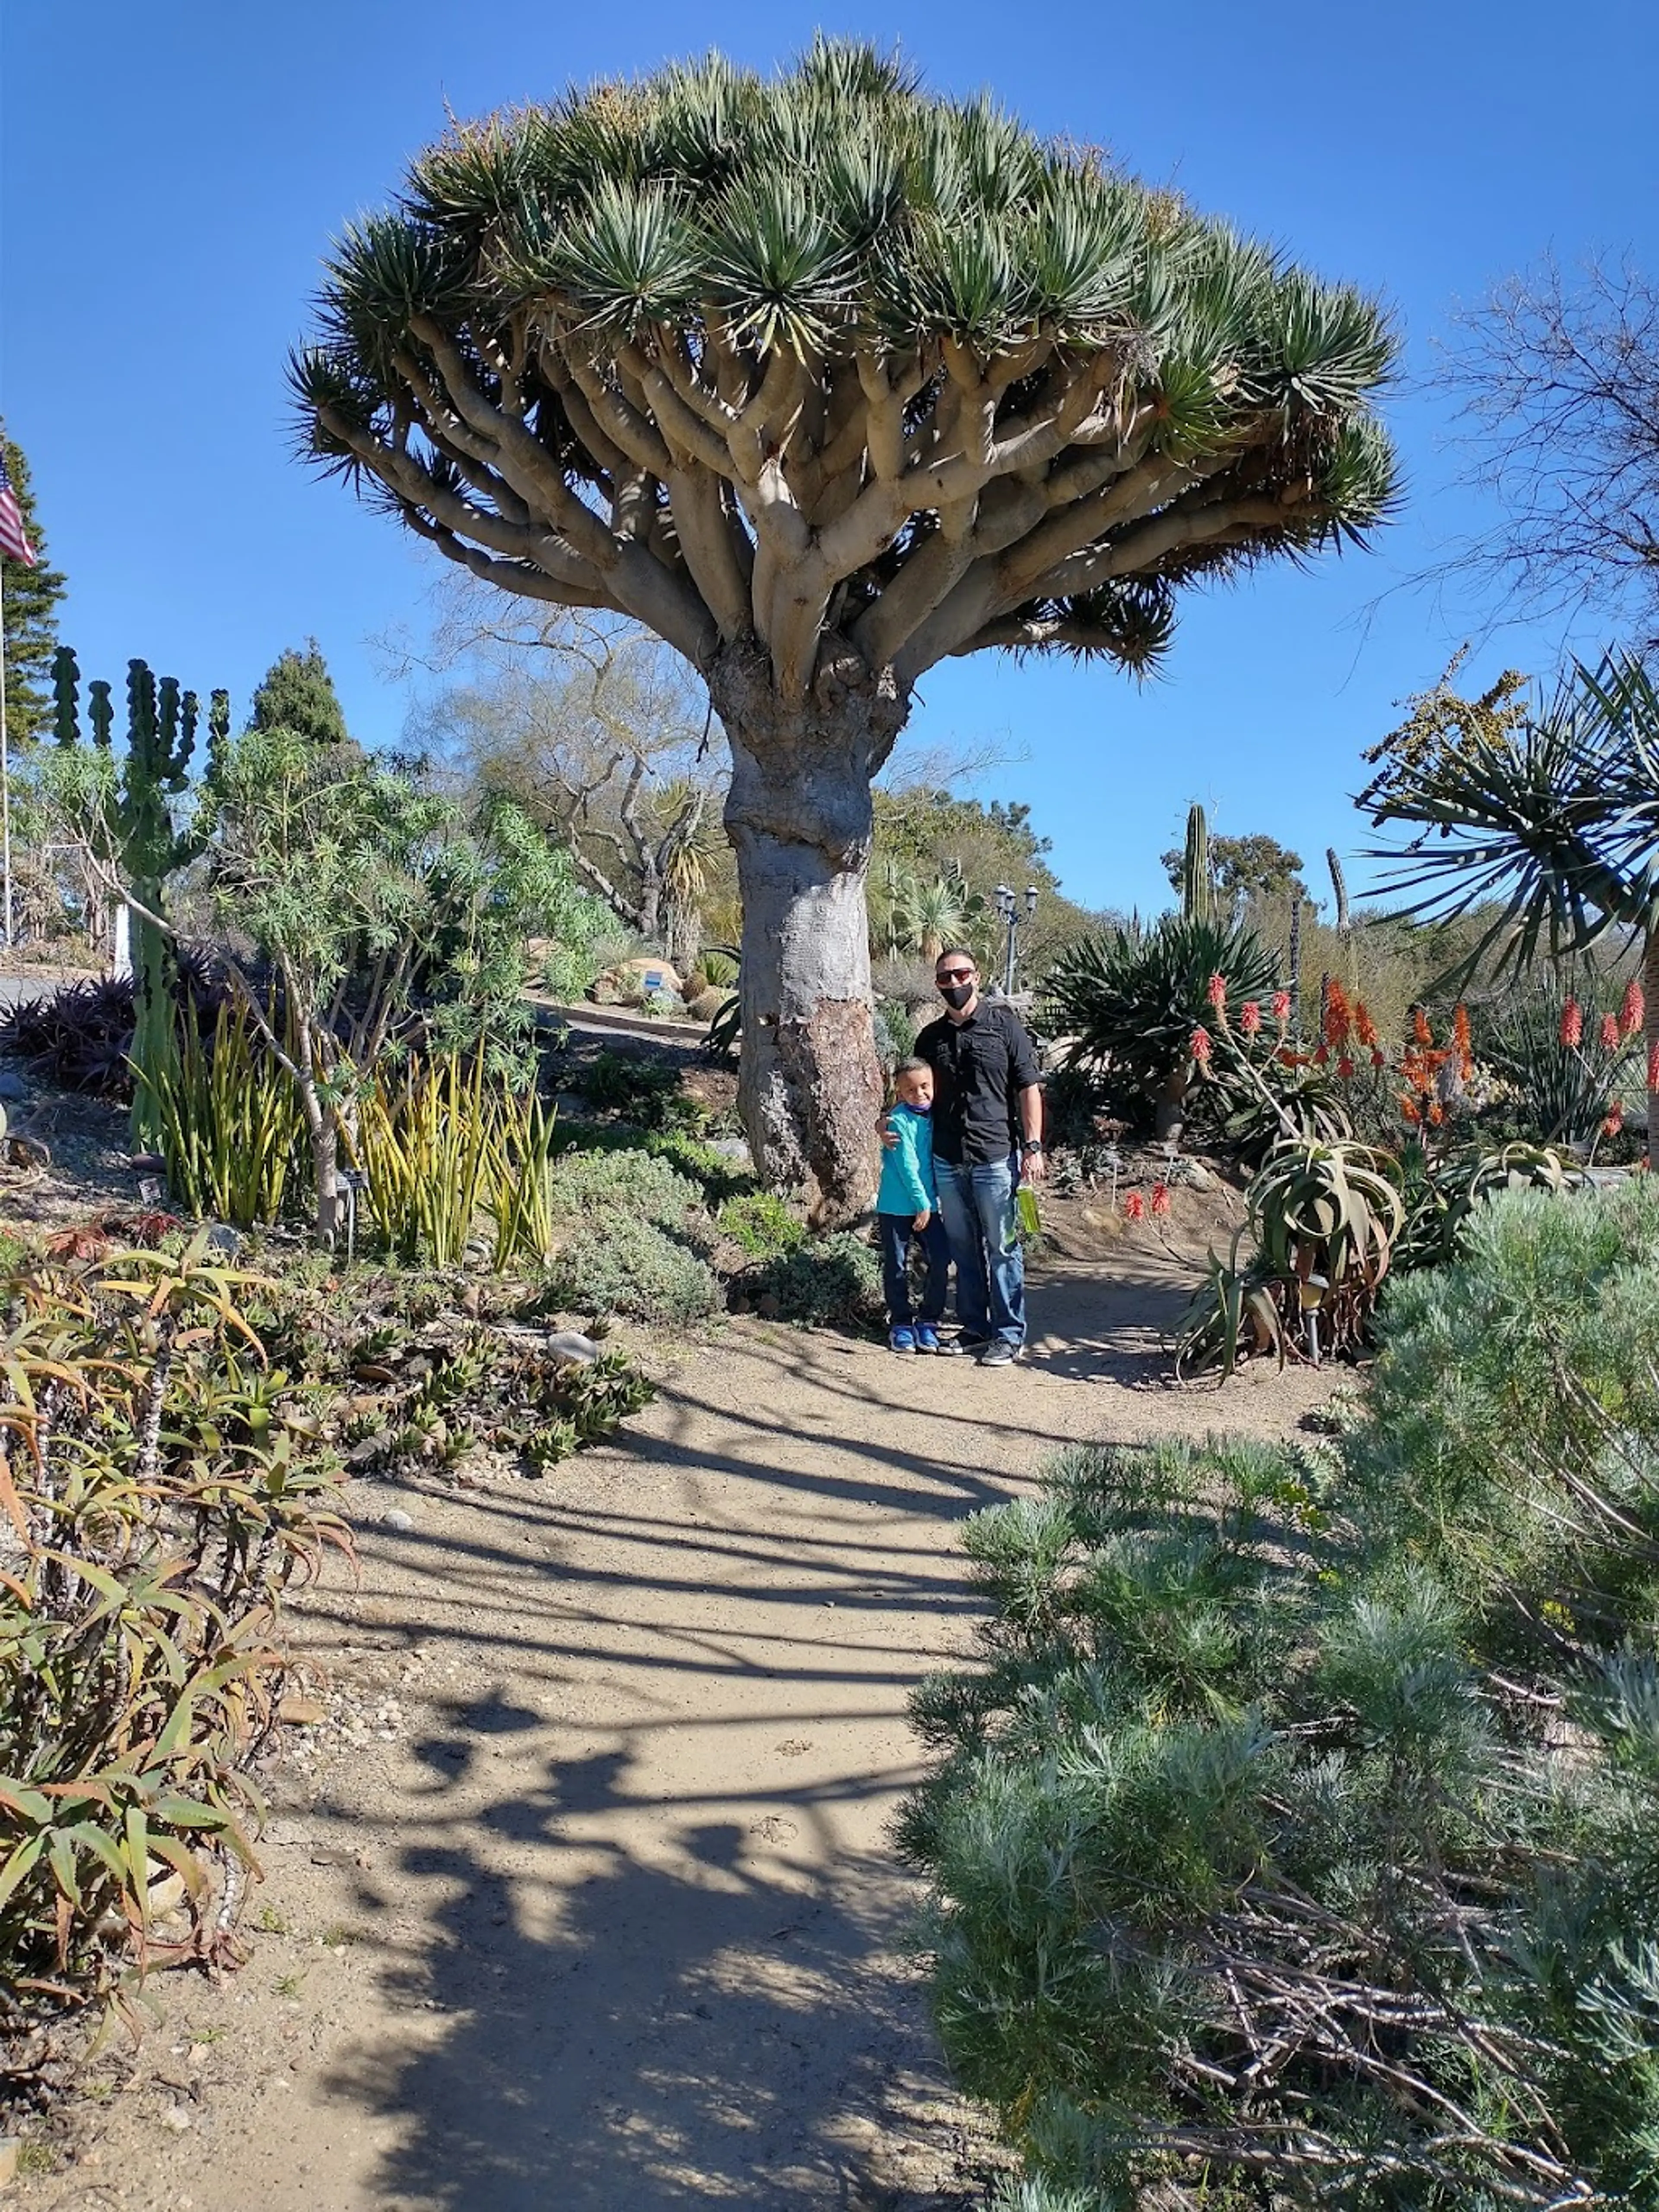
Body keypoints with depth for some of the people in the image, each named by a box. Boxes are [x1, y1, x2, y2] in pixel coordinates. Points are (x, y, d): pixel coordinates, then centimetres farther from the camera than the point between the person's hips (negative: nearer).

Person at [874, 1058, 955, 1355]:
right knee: (896, 1267, 4)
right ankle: (901, 1324, 18)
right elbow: (907, 1165, -16)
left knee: (940, 1261, -2)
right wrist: (922, 1203, -14)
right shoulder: (899, 1121, -14)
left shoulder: (935, 1116, 4)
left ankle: (928, 1322, 12)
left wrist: (929, 1203, 5)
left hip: (927, 1205, 5)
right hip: (896, 1207, -5)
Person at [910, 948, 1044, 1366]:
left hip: (996, 1157, -4)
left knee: (1003, 1249, 1)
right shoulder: (931, 1037, 12)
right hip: (947, 1161, 5)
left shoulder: (1003, 1023, -1)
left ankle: (1010, 1335, 9)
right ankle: (975, 1328, 23)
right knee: (964, 1249, 12)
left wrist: (1033, 1147, -9)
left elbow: (1029, 1087, -3)